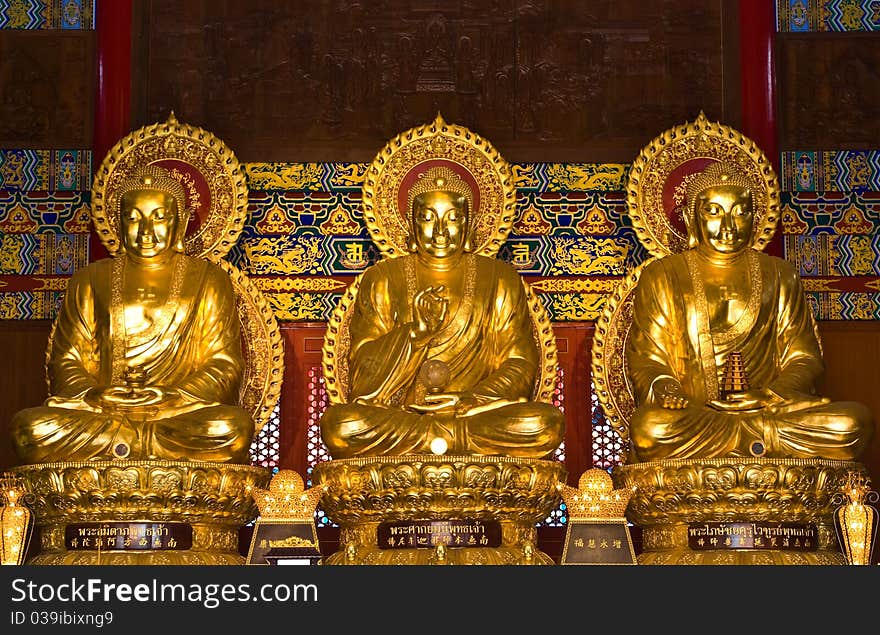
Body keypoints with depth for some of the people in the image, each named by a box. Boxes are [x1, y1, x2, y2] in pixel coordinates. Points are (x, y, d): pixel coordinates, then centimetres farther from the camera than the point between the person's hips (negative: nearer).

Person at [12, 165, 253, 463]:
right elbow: (65, 362, 12)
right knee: (28, 426, -30)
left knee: (234, 426, -36)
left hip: (184, 413, -2)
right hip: (101, 412, 2)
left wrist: (170, 398, -14)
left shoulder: (208, 281, 14)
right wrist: (94, 395, -13)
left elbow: (224, 365, 5)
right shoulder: (89, 282, 18)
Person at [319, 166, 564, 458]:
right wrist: (414, 329, -14)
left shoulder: (499, 280, 14)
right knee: (337, 424, -33)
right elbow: (364, 377, 2)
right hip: (398, 414, 0)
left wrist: (468, 400, -13)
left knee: (546, 423, -30)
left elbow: (520, 367, 5)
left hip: (475, 411, 0)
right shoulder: (382, 280, 11)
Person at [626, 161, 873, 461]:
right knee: (649, 428, -39)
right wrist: (664, 388, -17)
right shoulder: (661, 277, 13)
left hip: (769, 408, 1)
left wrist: (773, 394, -11)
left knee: (854, 422, -27)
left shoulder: (778, 276, 18)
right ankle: (770, 436, -24)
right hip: (692, 412, -1)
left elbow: (804, 358, 12)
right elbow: (646, 358, 8)